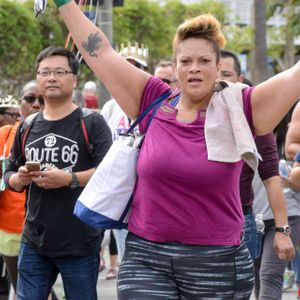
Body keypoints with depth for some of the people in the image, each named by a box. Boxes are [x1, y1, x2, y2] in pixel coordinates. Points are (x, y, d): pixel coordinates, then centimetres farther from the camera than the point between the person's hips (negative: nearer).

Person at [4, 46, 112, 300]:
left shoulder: (92, 123, -3)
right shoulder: (27, 128, 13)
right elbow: (10, 176, 18)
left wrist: (68, 179, -23)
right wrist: (20, 178, -5)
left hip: (79, 243, -5)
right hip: (34, 241, 5)